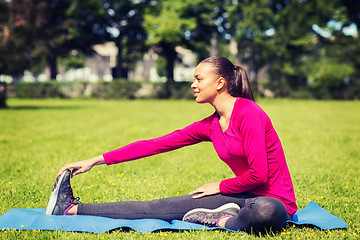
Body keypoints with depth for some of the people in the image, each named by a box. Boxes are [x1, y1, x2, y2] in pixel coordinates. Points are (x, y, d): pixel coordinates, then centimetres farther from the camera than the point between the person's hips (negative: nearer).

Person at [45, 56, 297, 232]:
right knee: (160, 207, -2)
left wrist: (220, 187, -3)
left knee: (266, 212, -45)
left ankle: (221, 221, -16)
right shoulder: (209, 126, 6)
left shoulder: (247, 112, -17)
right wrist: (96, 160, 4)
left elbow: (258, 174, -21)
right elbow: (154, 145, 5)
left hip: (272, 199, -6)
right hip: (245, 196, 6)